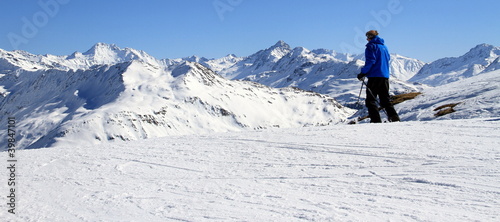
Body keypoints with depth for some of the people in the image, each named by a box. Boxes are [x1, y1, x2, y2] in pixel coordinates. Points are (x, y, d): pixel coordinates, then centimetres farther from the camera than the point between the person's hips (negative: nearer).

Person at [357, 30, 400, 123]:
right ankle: (394, 117, 6)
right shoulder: (384, 46, 18)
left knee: (371, 99, -6)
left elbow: (370, 61, -16)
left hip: (375, 76, -8)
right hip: (385, 76, 8)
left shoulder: (371, 46, -6)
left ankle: (376, 120, -16)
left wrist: (363, 73, -13)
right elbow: (388, 58, 25)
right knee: (385, 98, 14)